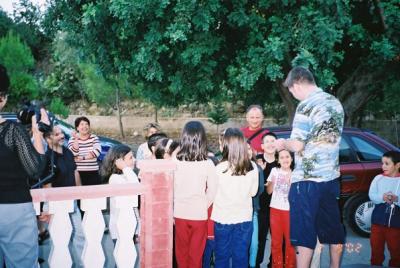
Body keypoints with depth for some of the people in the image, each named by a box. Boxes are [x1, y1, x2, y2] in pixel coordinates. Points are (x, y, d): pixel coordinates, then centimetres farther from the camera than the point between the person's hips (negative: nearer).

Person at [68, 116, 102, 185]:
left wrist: (82, 158, -13)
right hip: (79, 173, -1)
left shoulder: (94, 138, 9)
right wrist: (76, 139, -13)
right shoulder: (72, 139, 7)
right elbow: (74, 153, -10)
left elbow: (97, 151, -8)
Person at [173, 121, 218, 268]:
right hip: (199, 214, -1)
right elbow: (212, 192, -6)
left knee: (181, 251, 14)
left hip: (180, 213, 1)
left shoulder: (175, 162, -9)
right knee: (196, 253, 11)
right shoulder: (208, 164, -10)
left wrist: (172, 211, 8)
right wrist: (203, 206, 10)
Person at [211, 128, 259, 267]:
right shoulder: (252, 167, -7)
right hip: (244, 218, 2)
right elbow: (253, 192, 5)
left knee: (222, 256, 11)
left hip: (223, 218, -2)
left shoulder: (220, 168, -16)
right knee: (241, 256, 12)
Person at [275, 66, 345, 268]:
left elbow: (297, 146, -19)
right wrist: (290, 143, 18)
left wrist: (283, 143, 2)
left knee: (304, 233, -1)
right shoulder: (335, 103, 10)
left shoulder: (306, 106, -15)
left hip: (307, 179, -8)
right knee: (333, 228, 18)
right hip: (332, 176, 8)